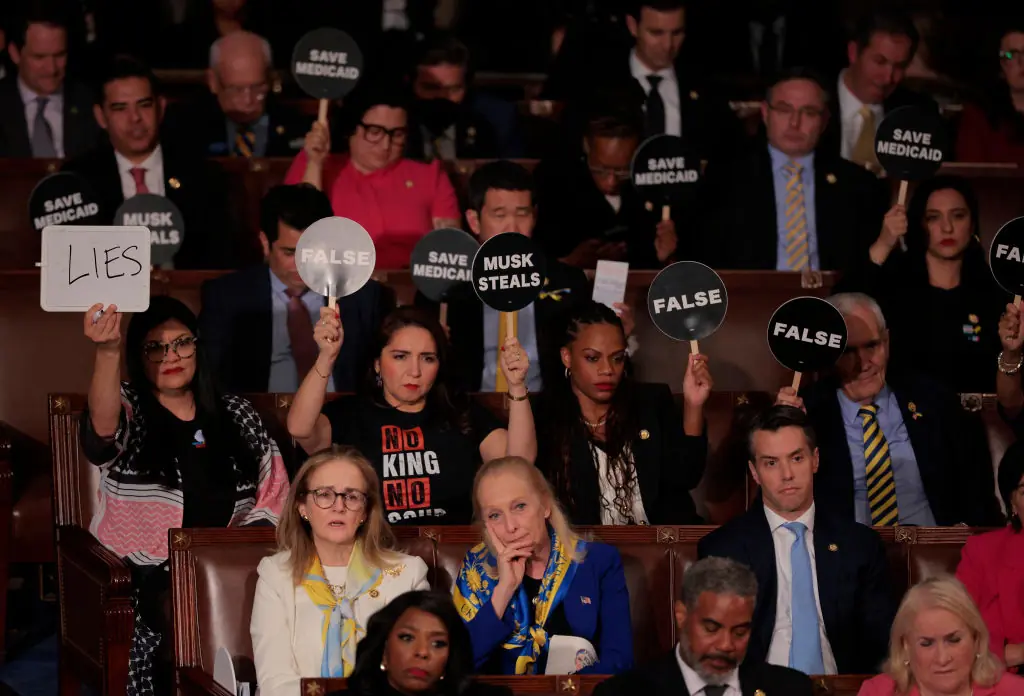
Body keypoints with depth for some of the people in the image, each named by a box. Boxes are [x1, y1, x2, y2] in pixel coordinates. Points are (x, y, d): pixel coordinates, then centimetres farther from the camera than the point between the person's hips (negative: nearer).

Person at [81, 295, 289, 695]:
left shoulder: (237, 415, 14)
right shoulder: (129, 411, 4)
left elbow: (274, 495, 13)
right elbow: (103, 426, -22)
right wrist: (107, 351, -40)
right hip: (145, 577, -3)